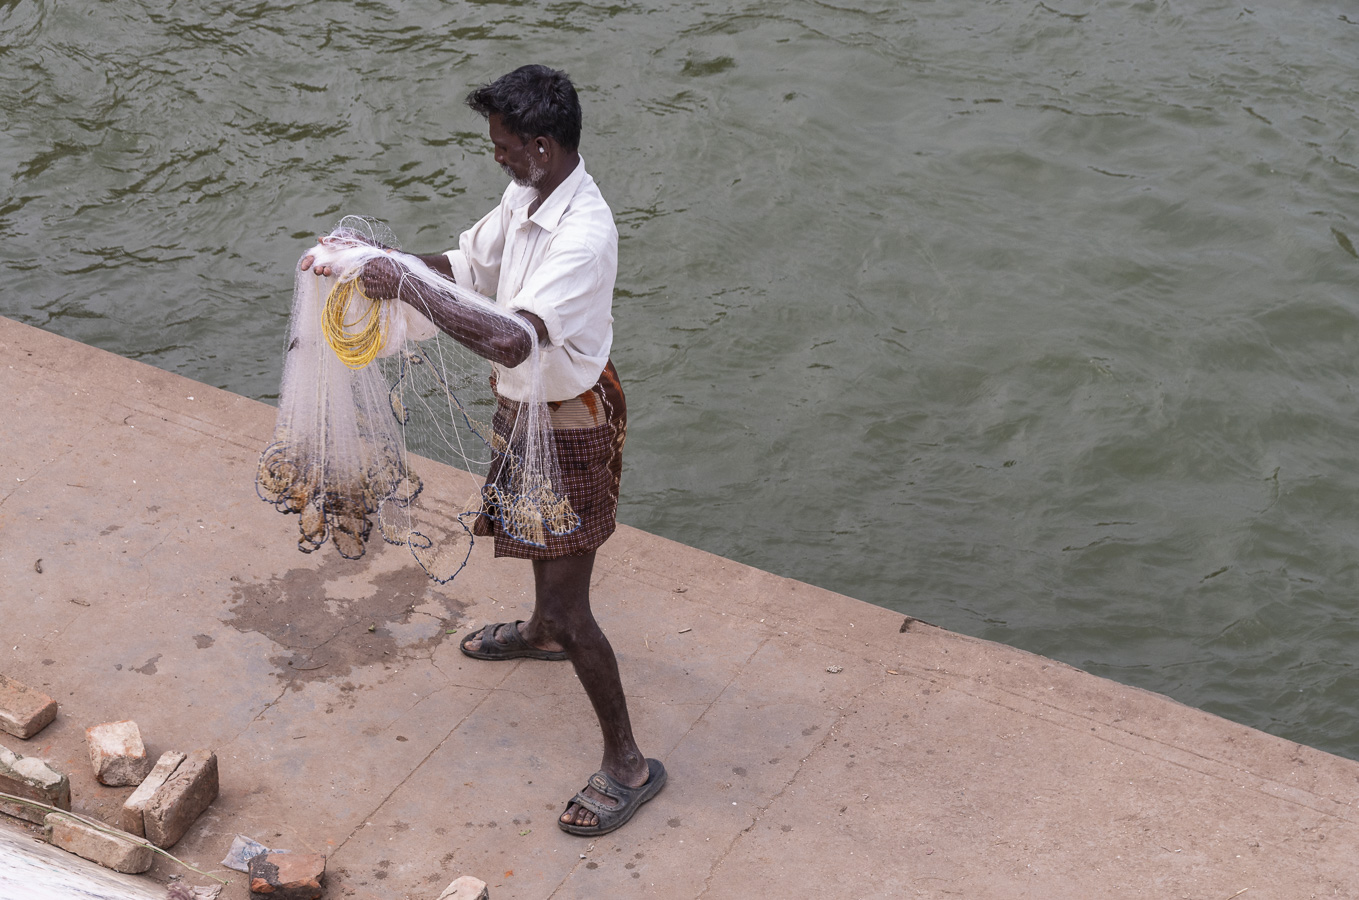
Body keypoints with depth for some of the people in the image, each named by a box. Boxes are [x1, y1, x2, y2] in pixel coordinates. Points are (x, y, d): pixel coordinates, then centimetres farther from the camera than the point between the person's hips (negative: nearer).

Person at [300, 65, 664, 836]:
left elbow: (510, 340, -44)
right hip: (530, 407, 10)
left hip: (568, 428, -10)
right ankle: (543, 633, 67)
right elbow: (469, 263, 9)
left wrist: (405, 288, -37)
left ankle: (629, 765, 11)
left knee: (568, 604, -3)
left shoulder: (583, 235, -35)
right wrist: (377, 257, -6)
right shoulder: (527, 195, -5)